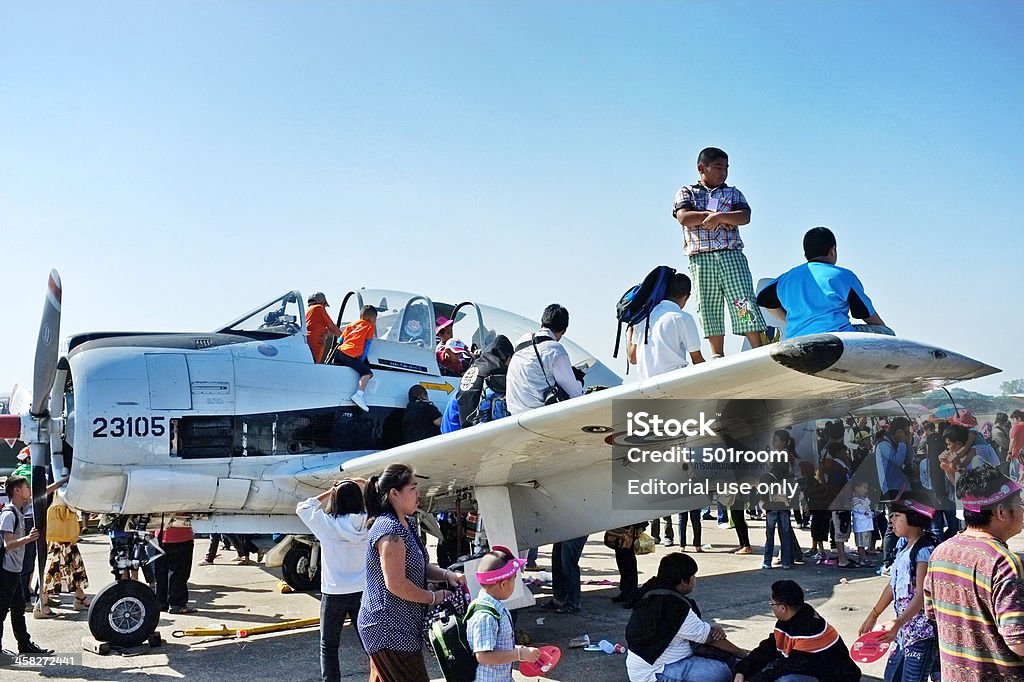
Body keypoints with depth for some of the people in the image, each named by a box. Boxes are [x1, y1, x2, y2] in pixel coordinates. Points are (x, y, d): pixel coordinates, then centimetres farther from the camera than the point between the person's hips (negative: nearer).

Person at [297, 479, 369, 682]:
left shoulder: (326, 523, -12)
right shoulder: (368, 521, -8)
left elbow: (301, 508, 5)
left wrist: (327, 493, 6)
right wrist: (364, 485, 12)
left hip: (333, 594, -2)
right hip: (362, 592, 2)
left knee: (328, 647, 14)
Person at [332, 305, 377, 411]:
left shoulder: (351, 324, 26)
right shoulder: (370, 326, 9)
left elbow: (340, 340, 25)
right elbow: (367, 344, 2)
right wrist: (361, 360, 2)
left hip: (340, 351, 7)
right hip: (351, 356, -7)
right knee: (367, 373, -11)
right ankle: (358, 395, -28)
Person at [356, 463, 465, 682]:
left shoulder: (406, 524, 11)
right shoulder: (390, 531, -21)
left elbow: (418, 566, 17)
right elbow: (396, 584, -25)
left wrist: (447, 575, 0)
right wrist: (434, 597, -13)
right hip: (389, 629, -10)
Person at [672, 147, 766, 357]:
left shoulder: (734, 193, 18)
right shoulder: (686, 192, 14)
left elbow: (745, 217, -1)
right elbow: (684, 218, -5)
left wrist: (718, 216, -16)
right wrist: (716, 217, -5)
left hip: (732, 255, 0)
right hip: (700, 258, 0)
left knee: (744, 301, -9)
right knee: (708, 306, 0)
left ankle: (759, 348, -11)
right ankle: (717, 353, 5)